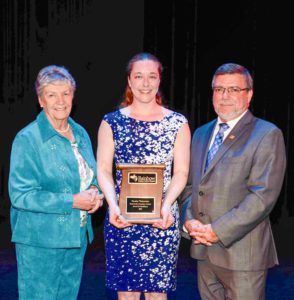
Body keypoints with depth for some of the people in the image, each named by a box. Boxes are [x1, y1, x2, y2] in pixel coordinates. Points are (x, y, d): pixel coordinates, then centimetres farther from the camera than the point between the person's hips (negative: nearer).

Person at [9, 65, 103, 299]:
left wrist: (94, 191, -5)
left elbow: (92, 175, 20)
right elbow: (20, 195, -19)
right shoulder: (28, 139, -13)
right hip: (40, 241, -6)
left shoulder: (80, 134, 8)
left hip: (77, 236, 7)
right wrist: (72, 201, -21)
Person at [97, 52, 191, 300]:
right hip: (121, 217, 1)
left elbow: (181, 172, 1)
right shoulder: (112, 122, 5)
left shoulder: (177, 123, 3)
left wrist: (166, 205, -15)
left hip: (162, 218, 0)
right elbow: (103, 170, 2)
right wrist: (113, 205, -13)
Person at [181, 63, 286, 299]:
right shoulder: (201, 133, 15)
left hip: (242, 252, -6)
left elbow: (263, 195, -15)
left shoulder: (267, 135, -7)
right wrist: (189, 220, -3)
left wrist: (218, 231, -18)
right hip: (204, 248, 6)